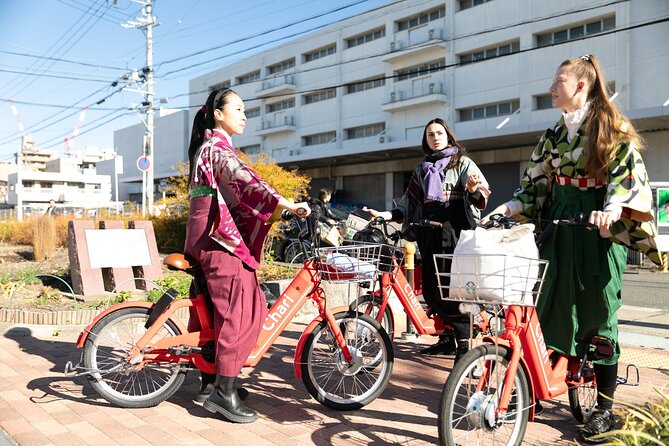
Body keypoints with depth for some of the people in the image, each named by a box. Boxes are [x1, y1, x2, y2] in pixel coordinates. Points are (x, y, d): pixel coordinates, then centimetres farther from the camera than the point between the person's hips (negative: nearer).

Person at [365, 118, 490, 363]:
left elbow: (480, 197, -5)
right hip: (429, 233, 5)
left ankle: (463, 342, -4)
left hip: (454, 232, -5)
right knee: (431, 290, 4)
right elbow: (410, 205, 18)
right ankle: (447, 338, 17)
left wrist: (473, 189, -28)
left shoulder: (462, 162, 7)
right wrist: (386, 214, 4)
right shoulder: (421, 170, 21)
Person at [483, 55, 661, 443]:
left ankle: (605, 409, 10)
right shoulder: (554, 135, 14)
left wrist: (613, 210, -31)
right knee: (550, 308, 4)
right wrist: (510, 207, 0)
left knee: (598, 316, -1)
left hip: (599, 228, -5)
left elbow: (628, 174, -14)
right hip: (559, 225, 5)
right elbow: (537, 185, 14)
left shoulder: (612, 128, -3)